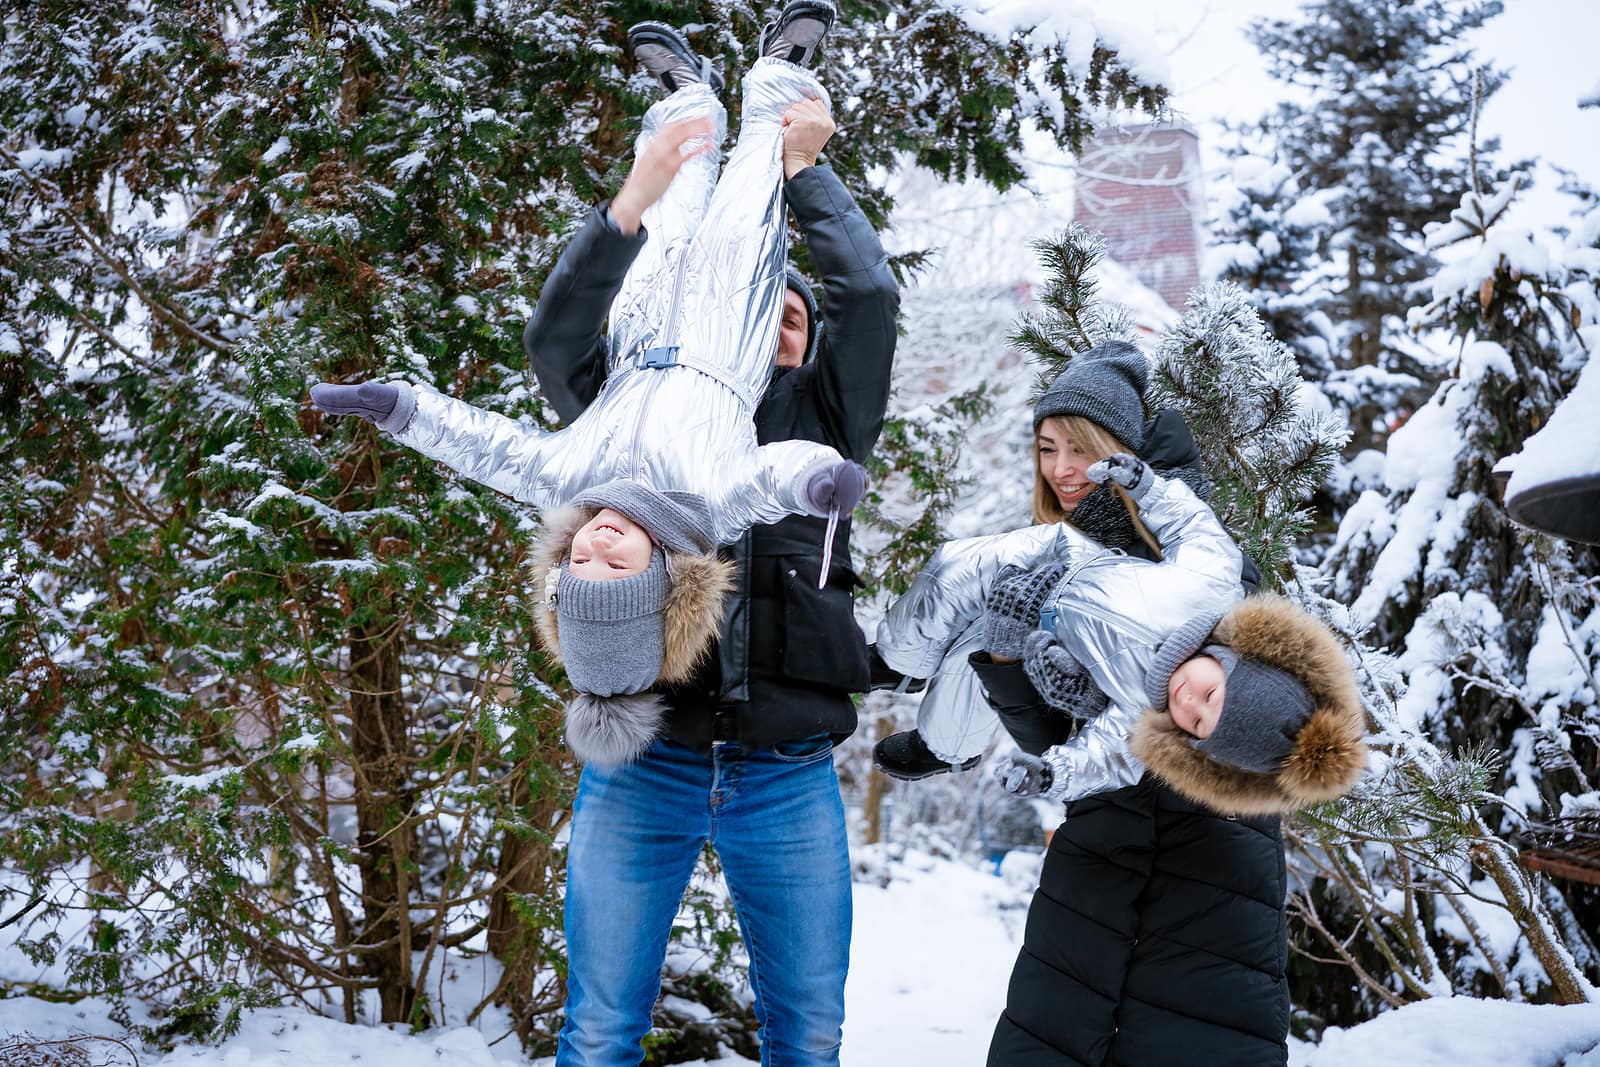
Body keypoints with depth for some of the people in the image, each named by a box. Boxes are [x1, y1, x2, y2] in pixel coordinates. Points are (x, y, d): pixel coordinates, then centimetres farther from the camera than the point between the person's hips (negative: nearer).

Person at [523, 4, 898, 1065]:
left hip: (789, 775, 1)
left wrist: (803, 165, 6)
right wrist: (647, 192, -10)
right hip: (643, 768, 0)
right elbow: (561, 337, -1)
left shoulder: (824, 426, 13)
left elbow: (870, 294, 2)